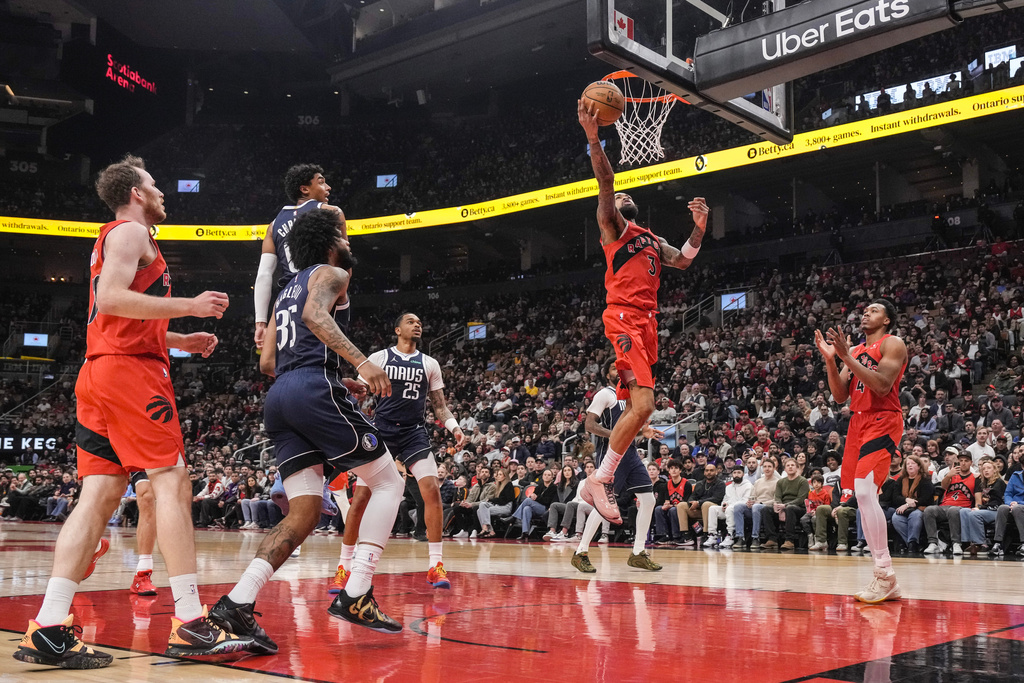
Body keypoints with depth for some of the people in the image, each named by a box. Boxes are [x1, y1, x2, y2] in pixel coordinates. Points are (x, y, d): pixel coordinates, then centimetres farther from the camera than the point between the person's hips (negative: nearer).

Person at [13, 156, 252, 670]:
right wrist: (189, 306, -15)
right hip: (131, 370, -10)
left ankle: (49, 630, -5)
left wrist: (179, 341, 27)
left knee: (100, 495, 1)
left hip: (98, 373, 10)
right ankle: (190, 623, -14)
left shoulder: (115, 238, 30)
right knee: (172, 483, -11)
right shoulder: (131, 232, -1)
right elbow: (111, 299, -18)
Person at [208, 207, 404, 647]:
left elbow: (267, 363, 26)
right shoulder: (330, 273, 7)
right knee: (388, 482, 3)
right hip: (315, 388, -8)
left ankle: (237, 604, -13)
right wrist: (360, 361, -28)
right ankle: (355, 596, -8)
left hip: (279, 397, 8)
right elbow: (316, 315, -17)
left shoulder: (286, 292, 31)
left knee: (304, 513, 4)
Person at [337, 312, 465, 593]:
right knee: (361, 495, -8)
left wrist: (454, 427, -5)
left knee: (431, 489, -17)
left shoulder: (429, 364, 11)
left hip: (414, 432, 2)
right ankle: (344, 566, 7)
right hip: (382, 430, -1)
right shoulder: (378, 358, 4)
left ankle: (435, 565, -7)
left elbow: (439, 404, 12)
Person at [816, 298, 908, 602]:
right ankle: (886, 582, 11)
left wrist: (847, 357, -19)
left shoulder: (892, 344, -3)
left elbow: (882, 385, -18)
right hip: (858, 422, 8)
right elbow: (840, 395, 13)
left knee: (865, 491, -23)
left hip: (882, 422, -8)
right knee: (862, 496, 5)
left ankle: (884, 574, -18)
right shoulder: (855, 350, 20)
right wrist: (830, 359, 1)